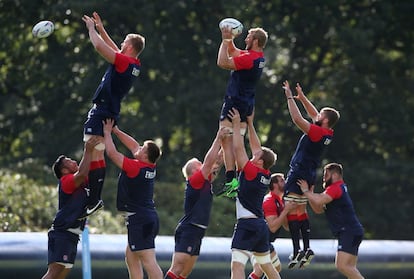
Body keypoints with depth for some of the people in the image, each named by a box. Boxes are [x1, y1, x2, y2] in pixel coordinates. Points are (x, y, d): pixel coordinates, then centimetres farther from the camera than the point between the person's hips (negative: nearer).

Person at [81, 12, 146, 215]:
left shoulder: (124, 61, -16)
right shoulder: (135, 65, 11)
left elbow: (99, 46, -20)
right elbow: (114, 50, 28)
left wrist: (91, 28, -3)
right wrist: (101, 29, 28)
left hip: (101, 113, -10)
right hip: (111, 112, 10)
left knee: (94, 155, -11)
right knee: (98, 156, 15)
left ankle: (93, 200, -14)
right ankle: (95, 198, 18)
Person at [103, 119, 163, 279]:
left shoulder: (135, 168, -16)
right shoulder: (150, 167, 7)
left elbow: (111, 152, -11)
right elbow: (133, 146, 21)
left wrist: (107, 133, 4)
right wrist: (116, 131, 25)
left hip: (139, 219, -10)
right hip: (149, 218, 10)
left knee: (148, 261, -14)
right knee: (131, 257, 20)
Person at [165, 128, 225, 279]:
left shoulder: (205, 182, 15)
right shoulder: (195, 180, -8)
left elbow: (218, 161, 17)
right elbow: (209, 162, -16)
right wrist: (218, 139, -14)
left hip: (197, 232, 9)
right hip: (188, 231, -9)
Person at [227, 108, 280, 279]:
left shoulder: (251, 172, -11)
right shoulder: (266, 175, 9)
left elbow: (238, 148, -11)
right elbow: (255, 146, 18)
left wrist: (236, 124, -3)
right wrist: (250, 123, 22)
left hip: (247, 225, -9)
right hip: (261, 225, 9)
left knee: (237, 265, -17)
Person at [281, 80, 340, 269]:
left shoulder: (318, 133, -20)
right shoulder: (328, 133, 6)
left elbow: (297, 119, -24)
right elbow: (313, 115, 21)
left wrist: (290, 98, -17)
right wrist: (302, 98, 19)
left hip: (298, 175, -9)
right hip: (309, 176, 9)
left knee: (291, 212, -9)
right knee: (301, 212, 17)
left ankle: (297, 251, -15)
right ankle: (307, 249, 14)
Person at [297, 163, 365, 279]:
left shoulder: (335, 188, -9)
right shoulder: (340, 188, 24)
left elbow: (319, 200, -26)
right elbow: (318, 209, 22)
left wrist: (306, 191, -11)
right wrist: (310, 194, 10)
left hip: (349, 232, -11)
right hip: (351, 232, 11)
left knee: (342, 265, -19)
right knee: (350, 268, 9)